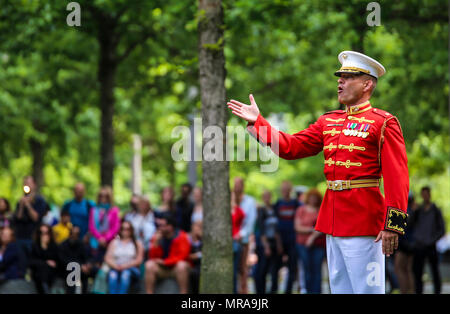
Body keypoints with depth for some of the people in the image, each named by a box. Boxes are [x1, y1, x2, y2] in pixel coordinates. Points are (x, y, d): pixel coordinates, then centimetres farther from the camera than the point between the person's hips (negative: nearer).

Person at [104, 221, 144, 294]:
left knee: (126, 273, -38)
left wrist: (126, 266, -12)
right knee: (113, 275, -35)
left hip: (131, 269, -1)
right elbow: (107, 258, 10)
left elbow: (139, 260, 3)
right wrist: (115, 266, -11)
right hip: (116, 269, 1)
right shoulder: (114, 242, 19)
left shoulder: (137, 243, 13)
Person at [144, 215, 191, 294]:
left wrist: (164, 262, -21)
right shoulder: (157, 236, 0)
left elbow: (182, 257, -18)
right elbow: (152, 257, -4)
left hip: (176, 267, -3)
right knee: (149, 265, -25)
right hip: (162, 269, 3)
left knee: (181, 265, -36)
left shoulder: (181, 237, -11)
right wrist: (155, 243, -19)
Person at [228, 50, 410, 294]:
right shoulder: (329, 122, 16)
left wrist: (393, 224, -19)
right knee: (340, 288, 12)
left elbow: (397, 176, -13)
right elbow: (290, 147, 15)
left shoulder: (383, 123, -6)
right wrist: (256, 122, 8)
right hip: (333, 219, 8)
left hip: (363, 219, -7)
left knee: (367, 288, -6)